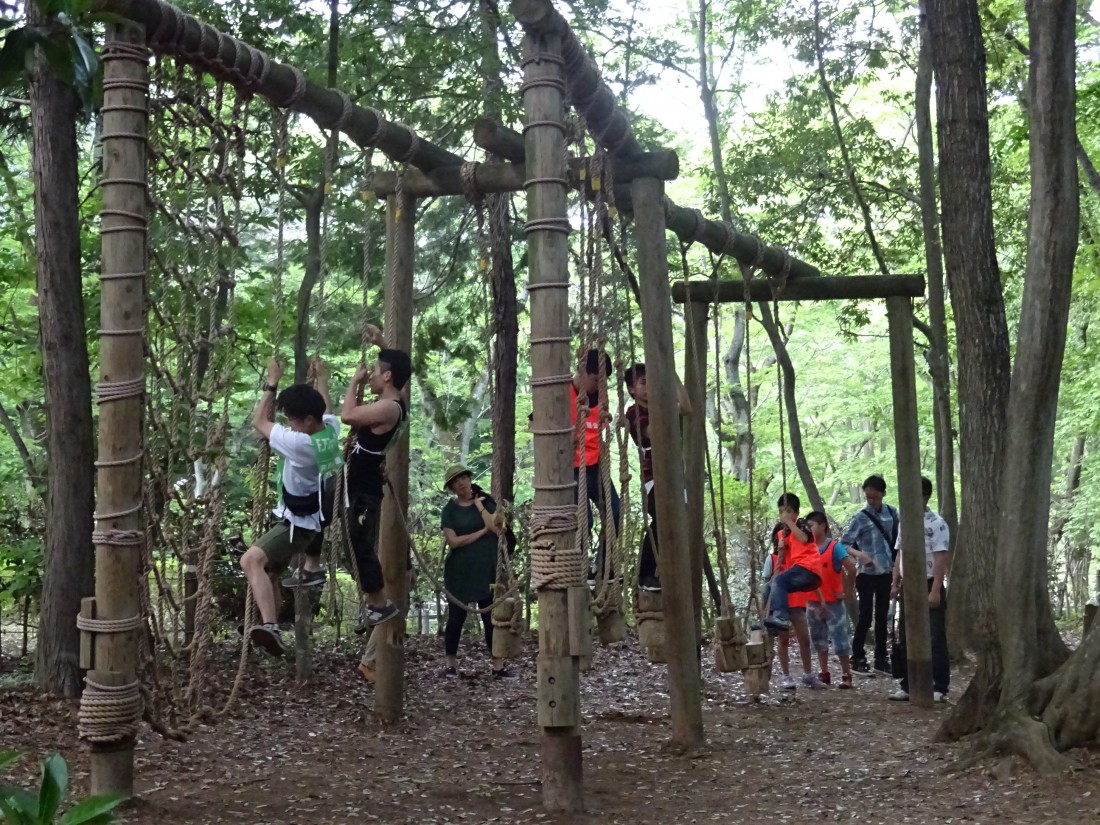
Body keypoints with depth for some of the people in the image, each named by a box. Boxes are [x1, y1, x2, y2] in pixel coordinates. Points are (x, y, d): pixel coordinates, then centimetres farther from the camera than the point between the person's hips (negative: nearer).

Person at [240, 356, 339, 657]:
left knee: (251, 560, -28)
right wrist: (321, 375, 32)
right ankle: (313, 567, 55)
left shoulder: (300, 444, -31)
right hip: (316, 513, 9)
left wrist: (272, 382, -10)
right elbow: (323, 406, 18)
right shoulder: (331, 428, -8)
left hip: (296, 525, -9)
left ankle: (270, 627, -44)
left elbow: (259, 422, -17)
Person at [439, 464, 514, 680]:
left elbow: (496, 528, -11)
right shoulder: (450, 509, 0)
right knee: (456, 617, 3)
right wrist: (482, 532, -10)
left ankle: (499, 666, 4)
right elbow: (453, 541, -11)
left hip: (486, 569, 1)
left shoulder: (486, 501, 4)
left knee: (491, 617, 1)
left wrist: (478, 504, -8)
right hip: (459, 571, -1)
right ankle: (451, 664, 14)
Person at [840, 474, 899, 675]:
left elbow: (897, 541, 12)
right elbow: (844, 544, -13)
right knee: (866, 616, -3)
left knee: (882, 616, 11)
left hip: (886, 574, 4)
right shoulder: (861, 518, -10)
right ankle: (857, 659, 6)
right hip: (868, 574, -4)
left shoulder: (892, 513, 3)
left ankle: (881, 659, 19)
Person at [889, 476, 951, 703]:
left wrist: (935, 591, -21)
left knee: (935, 638, -3)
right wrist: (895, 584, 13)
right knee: (906, 638, 10)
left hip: (928, 586, -8)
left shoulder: (936, 523, -11)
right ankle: (908, 686, 18)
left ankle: (940, 688, 2)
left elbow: (941, 559, -16)